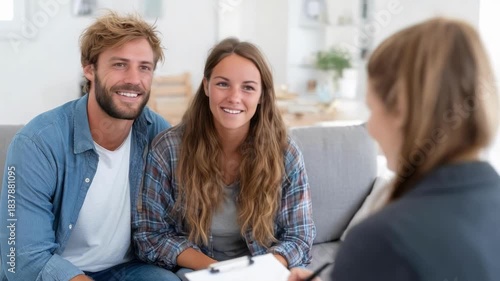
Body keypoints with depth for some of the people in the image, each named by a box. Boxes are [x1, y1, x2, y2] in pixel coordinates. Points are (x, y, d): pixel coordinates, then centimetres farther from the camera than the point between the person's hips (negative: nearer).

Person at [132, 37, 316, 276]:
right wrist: (212, 267, -19)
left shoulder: (285, 154, -8)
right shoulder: (168, 149, -12)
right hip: (196, 271, -1)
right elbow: (150, 233, -7)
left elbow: (298, 236, -2)